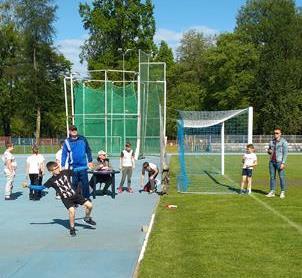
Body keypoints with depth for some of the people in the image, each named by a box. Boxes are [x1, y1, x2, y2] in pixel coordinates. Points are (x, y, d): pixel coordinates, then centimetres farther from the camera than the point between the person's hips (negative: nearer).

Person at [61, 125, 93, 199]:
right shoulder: (67, 142, 0)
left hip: (83, 166, 1)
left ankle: (86, 198, 17)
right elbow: (64, 154, -1)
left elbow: (88, 150, 11)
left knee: (85, 183, 3)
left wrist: (90, 161, 11)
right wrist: (63, 166, -7)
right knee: (74, 184, 6)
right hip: (73, 167, -1)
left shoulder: (83, 139, 4)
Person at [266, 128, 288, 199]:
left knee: (281, 177, -3)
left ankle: (282, 192, 7)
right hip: (272, 161, 5)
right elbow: (269, 150, 24)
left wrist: (283, 163, -17)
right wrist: (269, 151, -1)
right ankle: (272, 192, 10)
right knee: (272, 177, 5)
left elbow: (285, 153, -9)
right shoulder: (272, 141, 13)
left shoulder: (283, 142, -5)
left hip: (279, 162, -5)